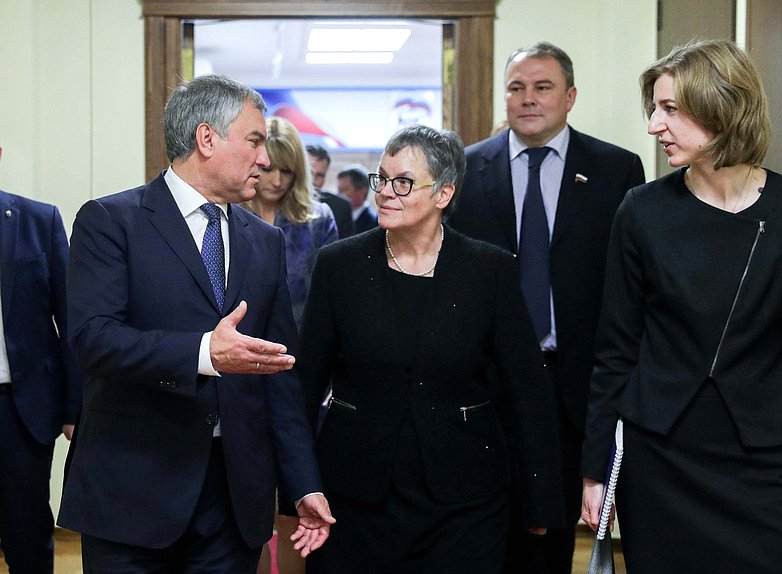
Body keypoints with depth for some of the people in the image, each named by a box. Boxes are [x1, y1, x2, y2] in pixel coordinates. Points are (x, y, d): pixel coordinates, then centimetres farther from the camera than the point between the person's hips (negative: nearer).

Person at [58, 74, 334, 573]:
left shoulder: (266, 241, 14)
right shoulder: (109, 221, -3)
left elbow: (281, 372, 12)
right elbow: (93, 335, -17)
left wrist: (304, 484, 6)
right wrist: (204, 352, -30)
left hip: (237, 495, 5)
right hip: (134, 491, -4)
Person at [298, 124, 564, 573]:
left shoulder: (492, 270, -3)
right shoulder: (339, 264, 0)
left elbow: (529, 390, -1)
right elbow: (307, 383, 4)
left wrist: (541, 503, -1)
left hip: (463, 500, -1)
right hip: (357, 496, 1)